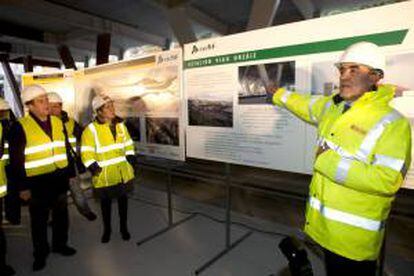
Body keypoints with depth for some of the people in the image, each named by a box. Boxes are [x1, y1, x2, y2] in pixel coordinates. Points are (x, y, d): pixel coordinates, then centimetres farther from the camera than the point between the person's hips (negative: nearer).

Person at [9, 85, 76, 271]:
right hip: (38, 182, -4)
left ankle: (60, 244, 40)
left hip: (60, 179, 4)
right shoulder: (20, 127, -12)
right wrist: (22, 186, -11)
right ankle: (40, 253, 34)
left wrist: (70, 173, 9)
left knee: (61, 215, 18)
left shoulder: (57, 122, 4)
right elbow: (16, 161, -10)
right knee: (39, 220, 14)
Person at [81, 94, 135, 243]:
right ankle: (107, 229, 34)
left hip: (123, 172, 4)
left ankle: (123, 227, 33)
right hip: (104, 174, -3)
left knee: (123, 199, 14)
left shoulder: (120, 125, 4)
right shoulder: (91, 129, -11)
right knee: (106, 202, 12)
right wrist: (94, 169, -14)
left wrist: (131, 161, 7)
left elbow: (128, 144, 13)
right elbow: (86, 153, -10)